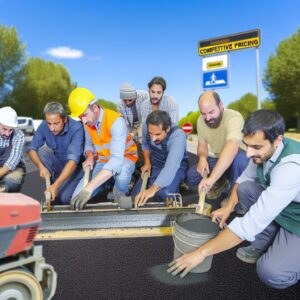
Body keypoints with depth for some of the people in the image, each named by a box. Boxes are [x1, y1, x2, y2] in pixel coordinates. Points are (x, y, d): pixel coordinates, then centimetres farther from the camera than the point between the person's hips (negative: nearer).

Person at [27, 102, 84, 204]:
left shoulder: (76, 128, -28)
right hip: (57, 165, 4)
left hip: (74, 167, -4)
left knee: (64, 198, -24)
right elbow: (31, 149, -11)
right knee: (43, 150, -23)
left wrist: (55, 185, -44)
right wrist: (41, 166, -32)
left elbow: (73, 160, -36)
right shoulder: (44, 126, -13)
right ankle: (51, 186, -12)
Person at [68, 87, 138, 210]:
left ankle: (120, 195, -7)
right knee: (77, 198, -10)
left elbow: (117, 160, -41)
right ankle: (106, 186, 18)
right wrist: (90, 157, -17)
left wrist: (89, 188, -48)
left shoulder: (116, 121, -31)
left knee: (121, 175, -44)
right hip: (102, 160, 6)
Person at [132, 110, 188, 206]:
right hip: (154, 166, 5)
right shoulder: (147, 128, -18)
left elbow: (171, 167, -46)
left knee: (164, 193, -33)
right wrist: (147, 162, -9)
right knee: (136, 196, -11)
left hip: (176, 167, -4)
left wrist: (153, 189, -58)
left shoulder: (178, 136, -34)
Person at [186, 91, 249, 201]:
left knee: (237, 157, -40)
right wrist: (202, 158, -23)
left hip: (238, 160, -5)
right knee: (190, 177, -14)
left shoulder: (234, 118, -31)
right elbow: (202, 145, 3)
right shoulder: (201, 120, -10)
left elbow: (232, 148, -48)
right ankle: (221, 183, 13)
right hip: (216, 160, 5)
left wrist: (211, 179, -58)